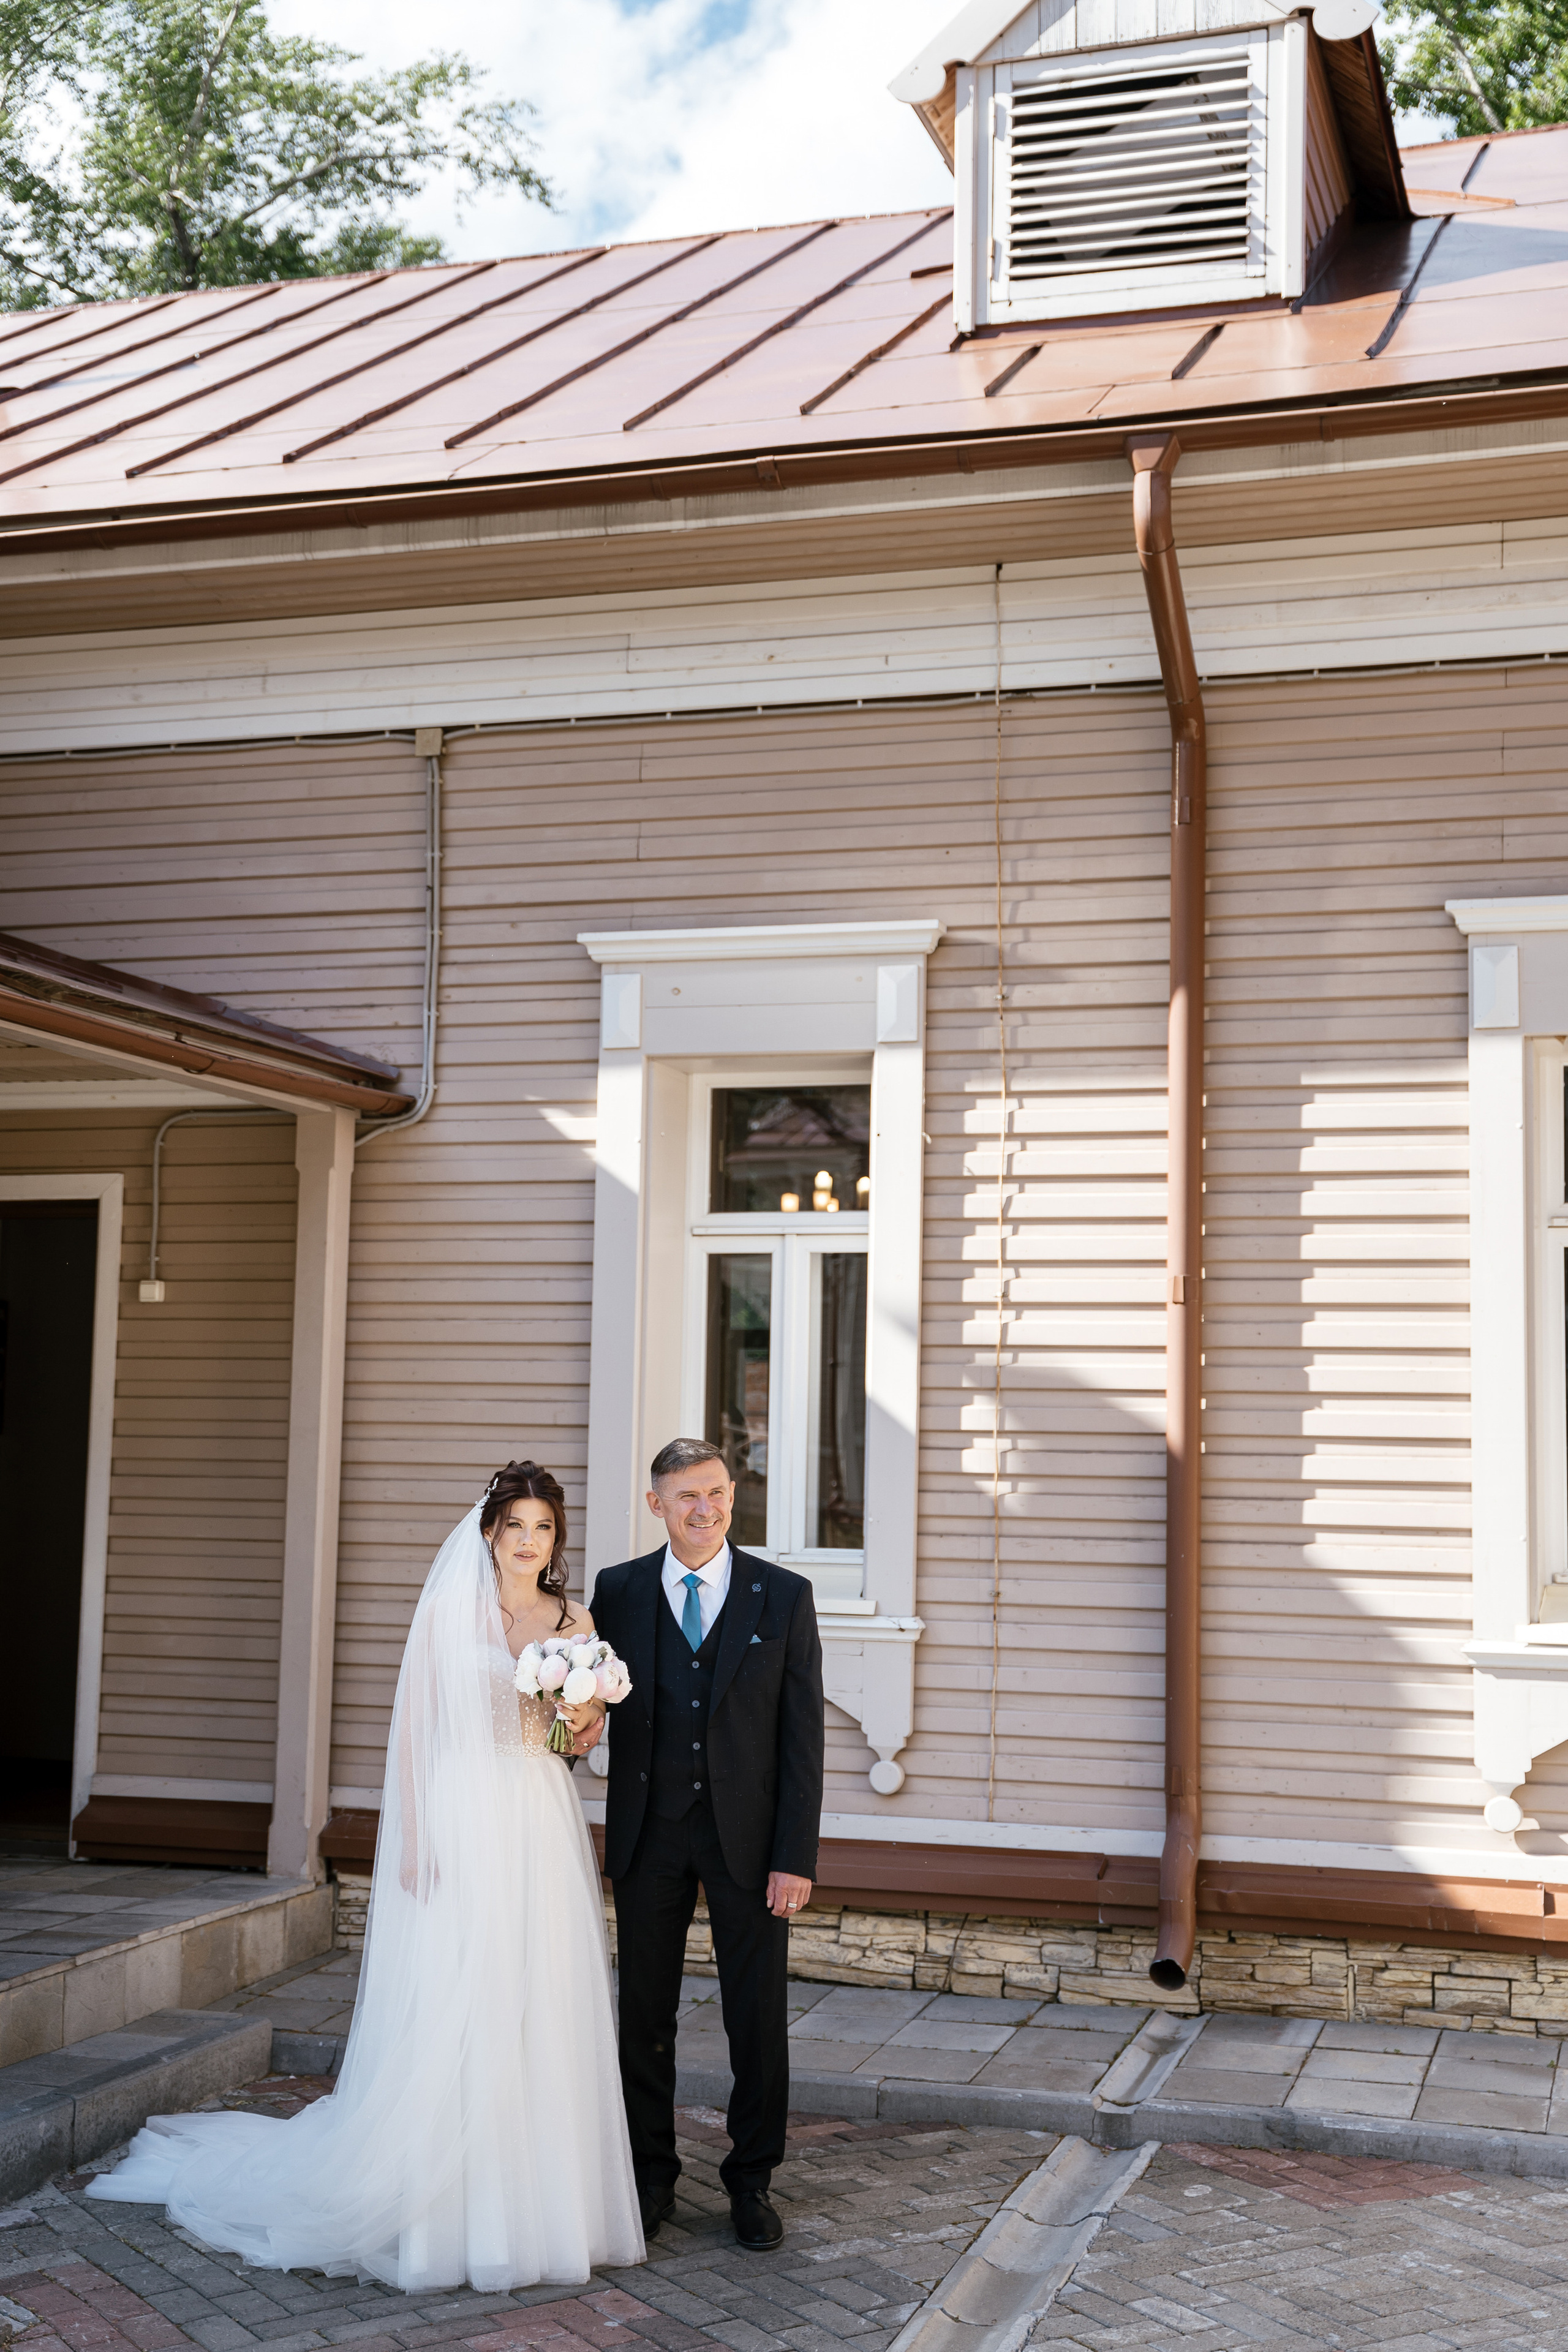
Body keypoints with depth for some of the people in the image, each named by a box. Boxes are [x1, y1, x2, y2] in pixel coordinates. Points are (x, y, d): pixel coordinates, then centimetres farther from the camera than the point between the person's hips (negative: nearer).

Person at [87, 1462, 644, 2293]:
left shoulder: (573, 1622, 10)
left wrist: (587, 1723, -6)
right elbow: (410, 1723, -4)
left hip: (542, 1826, 4)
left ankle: (534, 2200, 15)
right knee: (447, 2011, -3)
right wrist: (413, 1835, -11)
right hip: (461, 1818, -4)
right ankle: (440, 2211, 9)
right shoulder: (448, 1609, -1)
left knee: (541, 2011, 4)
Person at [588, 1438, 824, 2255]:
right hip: (648, 1832, 1)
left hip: (747, 1836, -1)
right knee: (645, 2012, 10)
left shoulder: (783, 1595, -2)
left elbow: (802, 1735, -4)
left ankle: (751, 2182, 22)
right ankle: (651, 2178, 26)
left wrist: (796, 1856, -9)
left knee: (757, 2017, 6)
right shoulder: (617, 1591, 2)